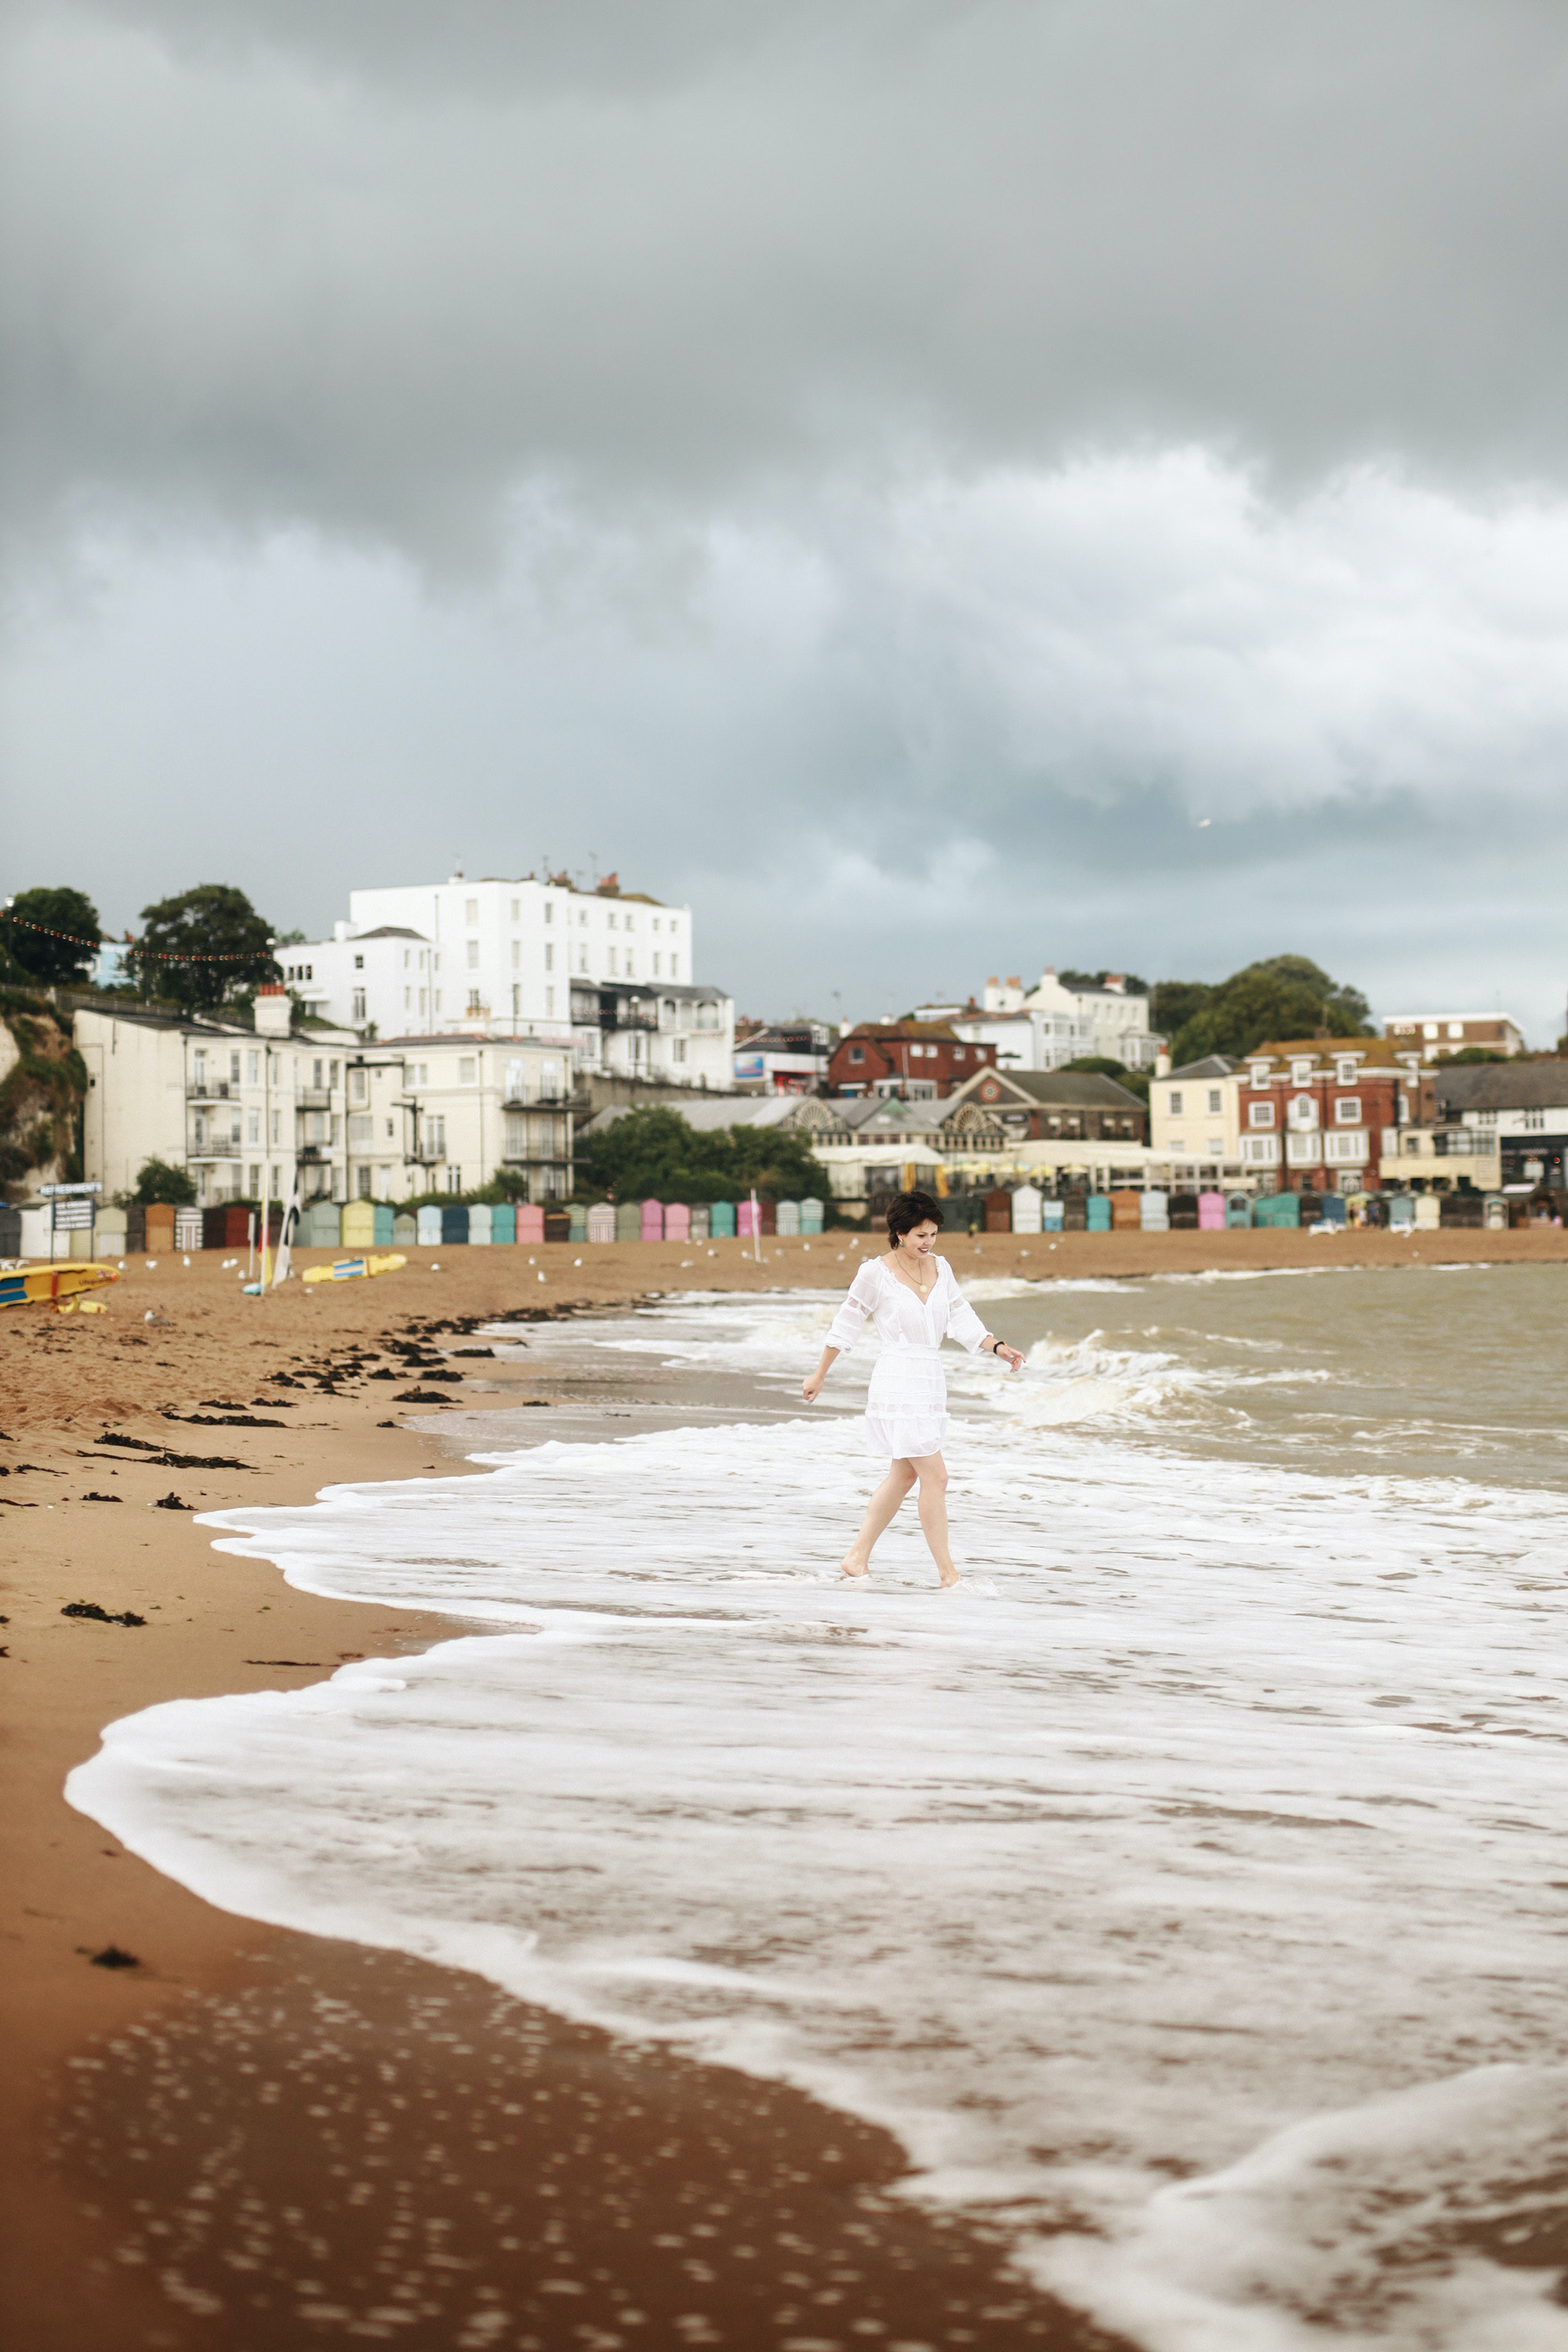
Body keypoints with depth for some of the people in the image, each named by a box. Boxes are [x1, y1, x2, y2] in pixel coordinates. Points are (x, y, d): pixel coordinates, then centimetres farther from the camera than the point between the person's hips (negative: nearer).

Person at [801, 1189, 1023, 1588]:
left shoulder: (940, 1267, 9)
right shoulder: (876, 1273, -9)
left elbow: (962, 1319, 7)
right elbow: (846, 1324, 0)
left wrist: (997, 1346, -9)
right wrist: (820, 1374, 6)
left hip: (930, 1381, 8)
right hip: (898, 1380, -8)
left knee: (903, 1475, 16)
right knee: (935, 1477, -10)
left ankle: (857, 1557, 27)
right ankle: (948, 1574, -4)